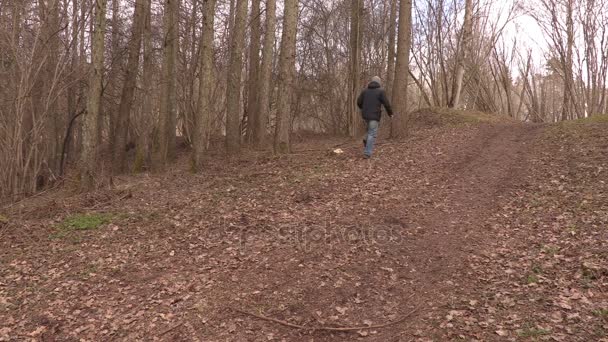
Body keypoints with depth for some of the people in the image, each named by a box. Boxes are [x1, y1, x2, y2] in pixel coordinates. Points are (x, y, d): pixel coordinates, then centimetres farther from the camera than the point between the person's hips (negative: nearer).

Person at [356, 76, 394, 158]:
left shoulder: (365, 90, 8)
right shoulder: (381, 91, -5)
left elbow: (359, 102, 9)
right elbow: (386, 104, -9)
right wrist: (390, 113, 7)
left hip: (365, 115, 5)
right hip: (374, 115, -5)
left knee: (372, 129, 31)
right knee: (372, 134, 0)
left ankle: (367, 140, 11)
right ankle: (367, 153, -4)